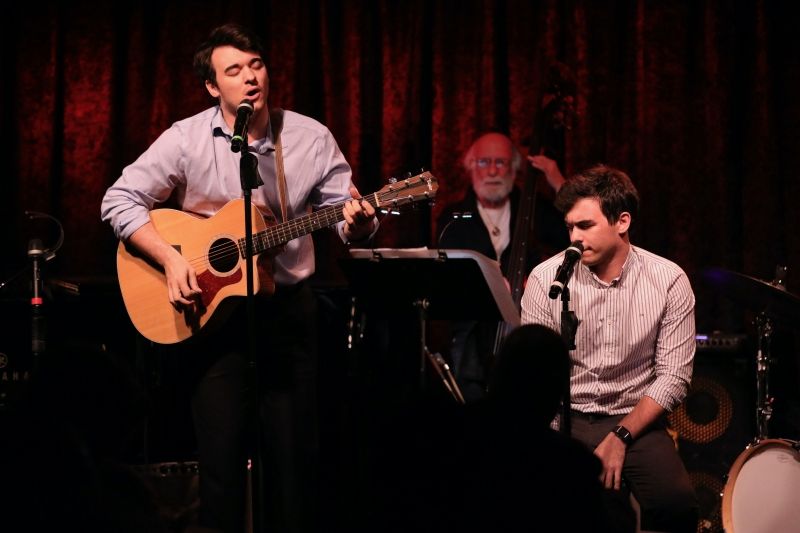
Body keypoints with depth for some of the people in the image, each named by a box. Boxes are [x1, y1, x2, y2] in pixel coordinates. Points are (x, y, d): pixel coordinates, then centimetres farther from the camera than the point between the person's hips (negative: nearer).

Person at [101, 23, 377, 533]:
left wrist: (356, 222, -23)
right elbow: (121, 200, -5)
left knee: (294, 450, 4)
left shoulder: (311, 138, -1)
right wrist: (170, 257, -16)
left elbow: (344, 212, 2)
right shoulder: (188, 139, -5)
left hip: (289, 307, 1)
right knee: (222, 451, 0)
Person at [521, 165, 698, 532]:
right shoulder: (546, 278, -3)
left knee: (677, 503, -28)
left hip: (636, 420, 0)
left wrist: (621, 438, -13)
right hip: (565, 419, 0)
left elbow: (673, 377, -3)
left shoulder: (669, 281, -3)